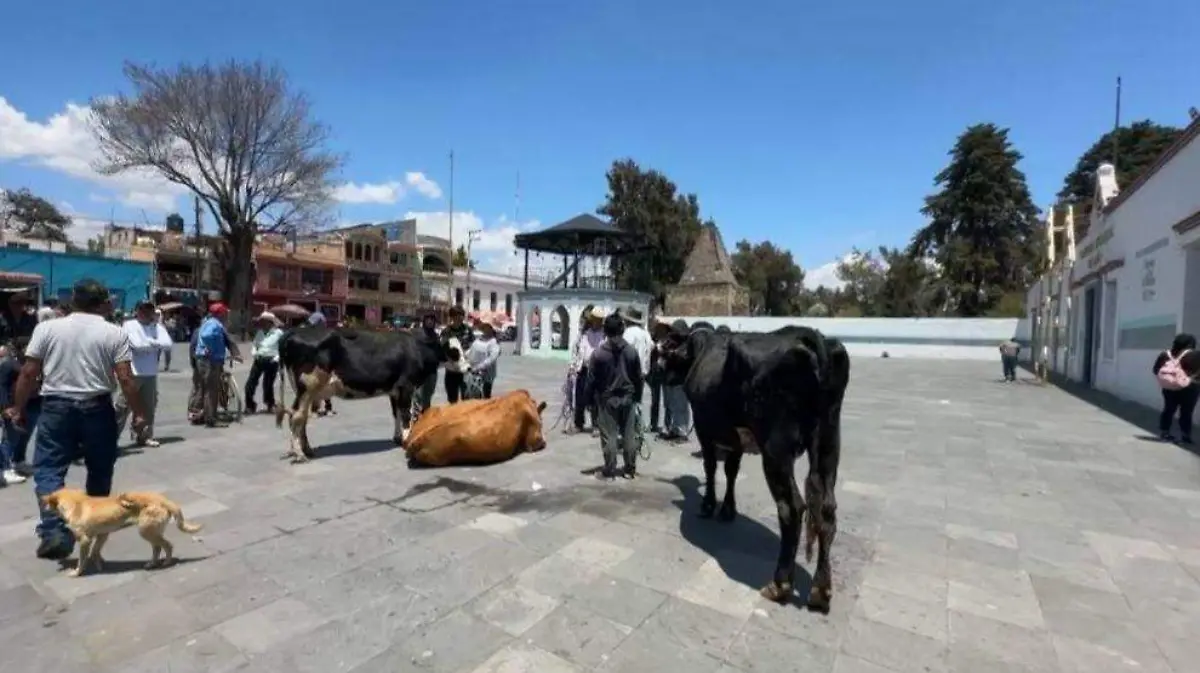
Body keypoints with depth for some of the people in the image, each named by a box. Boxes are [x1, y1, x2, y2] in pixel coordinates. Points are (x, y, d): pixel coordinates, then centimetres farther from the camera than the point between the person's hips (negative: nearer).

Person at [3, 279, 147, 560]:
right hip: (97, 408, 0)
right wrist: (138, 412, -1)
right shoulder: (115, 333, -5)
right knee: (99, 470, 15)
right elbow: (125, 379, -10)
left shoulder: (47, 328, 0)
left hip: (56, 407, 1)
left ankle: (54, 530, -8)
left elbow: (28, 373, 0)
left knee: (48, 470, 6)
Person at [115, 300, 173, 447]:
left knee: (149, 407, 12)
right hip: (132, 372, -5)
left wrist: (148, 343, -12)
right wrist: (155, 343, -4)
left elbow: (168, 345, -6)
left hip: (151, 373, 5)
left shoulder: (157, 326, 8)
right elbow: (137, 345, -18)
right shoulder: (129, 325, -4)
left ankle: (145, 436, 24)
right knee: (123, 407, -4)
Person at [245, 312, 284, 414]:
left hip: (271, 361, -4)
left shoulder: (278, 333, -5)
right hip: (259, 360, 4)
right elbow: (255, 345, 20)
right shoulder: (259, 332, 8)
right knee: (250, 382, -1)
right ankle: (250, 405, 13)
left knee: (268, 384, 4)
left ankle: (270, 404, 25)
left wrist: (277, 357, -13)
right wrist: (254, 352, 1)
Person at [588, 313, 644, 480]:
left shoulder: (599, 352, -11)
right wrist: (637, 397, 15)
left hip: (606, 399, -3)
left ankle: (609, 471, 9)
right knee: (629, 435, 10)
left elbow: (591, 379, -7)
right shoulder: (631, 351, -2)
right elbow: (639, 377, 4)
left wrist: (592, 398, 5)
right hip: (628, 398, 3)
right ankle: (630, 469, 18)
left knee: (609, 436, 4)